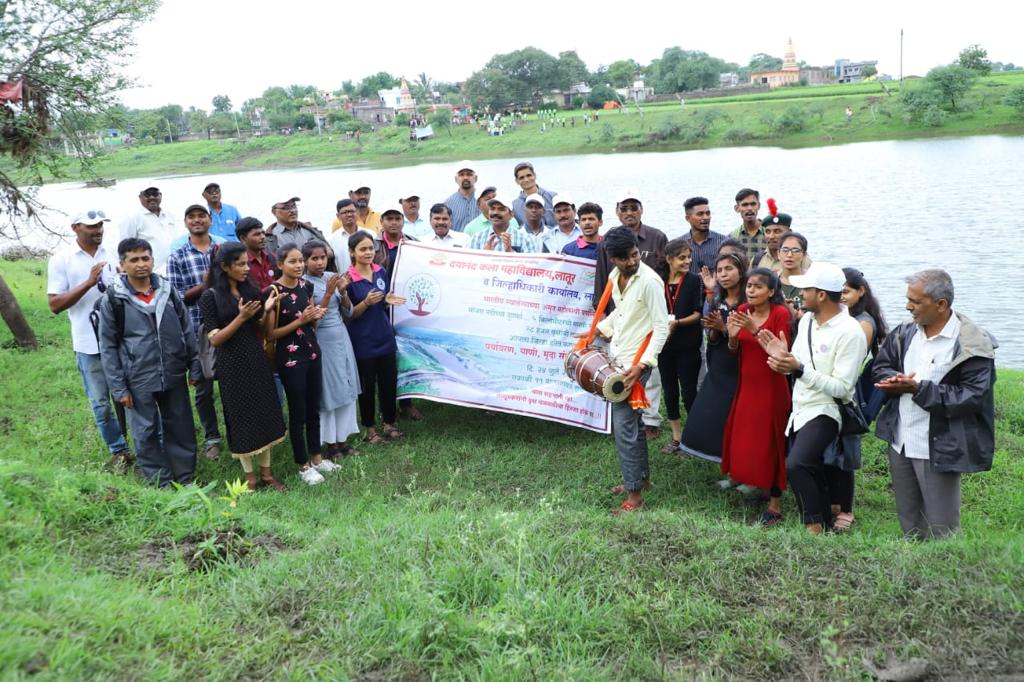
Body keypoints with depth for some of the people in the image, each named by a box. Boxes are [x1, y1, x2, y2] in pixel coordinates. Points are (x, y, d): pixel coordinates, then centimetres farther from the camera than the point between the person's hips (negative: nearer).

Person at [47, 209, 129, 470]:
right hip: (89, 344, -1)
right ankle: (119, 451, 24)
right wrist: (89, 282, -18)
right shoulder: (61, 259, -4)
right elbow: (54, 305, -8)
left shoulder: (114, 253, 2)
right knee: (101, 403, 9)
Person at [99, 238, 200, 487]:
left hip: (174, 375, 3)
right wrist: (119, 388, -7)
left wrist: (195, 367, 5)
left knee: (181, 428, 11)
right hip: (138, 382, -2)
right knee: (146, 434, 7)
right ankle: (162, 484, 20)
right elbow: (108, 347, -4)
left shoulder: (168, 291, 1)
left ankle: (186, 479, 27)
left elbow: (187, 331, 8)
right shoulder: (113, 300, -7)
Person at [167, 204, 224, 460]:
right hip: (197, 330, -1)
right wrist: (204, 285, -17)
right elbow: (177, 297, -5)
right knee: (203, 387, 9)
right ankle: (212, 438, 23)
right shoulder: (177, 257, -1)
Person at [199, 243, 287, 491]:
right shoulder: (210, 297, -9)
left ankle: (266, 473, 21)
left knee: (265, 415, 8)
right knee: (243, 419, 4)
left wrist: (267, 310, -8)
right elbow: (215, 339, -13)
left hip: (257, 360, 5)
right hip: (232, 365, -5)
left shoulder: (251, 290, 5)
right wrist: (241, 317, -23)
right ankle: (250, 477, 19)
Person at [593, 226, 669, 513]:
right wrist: (597, 330, 17)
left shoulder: (650, 281, -18)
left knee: (624, 427, -7)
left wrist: (643, 364, -22)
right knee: (632, 421, 18)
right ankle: (642, 476, 33)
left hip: (636, 362, -8)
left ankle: (634, 493, 3)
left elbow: (661, 327, -17)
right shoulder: (615, 276, 6)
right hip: (616, 358, 8)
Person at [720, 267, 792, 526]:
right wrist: (733, 336, -12)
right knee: (743, 441, 11)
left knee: (769, 444, -1)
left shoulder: (781, 313, -13)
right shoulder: (742, 311, 3)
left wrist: (756, 331, -27)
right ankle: (756, 482, 32)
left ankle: (775, 504, 9)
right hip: (746, 385, 6)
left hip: (771, 387, -6)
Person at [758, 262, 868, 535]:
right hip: (801, 410, 8)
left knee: (796, 465, -27)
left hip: (824, 413, -8)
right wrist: (783, 357, -5)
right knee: (812, 476, 15)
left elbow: (842, 388, -20)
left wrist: (799, 369, -26)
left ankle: (816, 524, -11)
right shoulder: (806, 320, 6)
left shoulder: (850, 333, -17)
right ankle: (826, 525, 32)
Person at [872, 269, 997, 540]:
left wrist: (918, 389, -26)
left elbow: (972, 397, -20)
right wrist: (896, 380, -14)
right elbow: (880, 366, 10)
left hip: (939, 449, -6)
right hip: (900, 441, 6)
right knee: (909, 523, 21)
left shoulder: (972, 345, -16)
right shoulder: (905, 332, 3)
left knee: (940, 530, 6)